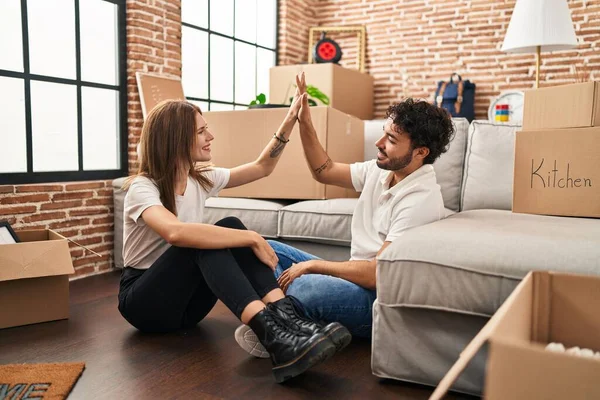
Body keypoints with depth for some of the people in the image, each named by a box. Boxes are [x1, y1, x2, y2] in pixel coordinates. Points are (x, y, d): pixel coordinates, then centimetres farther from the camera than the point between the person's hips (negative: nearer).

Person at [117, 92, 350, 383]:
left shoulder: (201, 179, 2)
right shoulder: (142, 188, -20)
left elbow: (261, 167, 9)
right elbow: (176, 232, -42)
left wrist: (289, 120, 1)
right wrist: (252, 239, -40)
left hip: (186, 298, 6)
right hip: (143, 300, -6)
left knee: (231, 226, -22)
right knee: (201, 241, -35)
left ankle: (286, 318, -37)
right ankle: (273, 337, -50)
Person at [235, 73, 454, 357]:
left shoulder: (421, 200, -23)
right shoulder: (382, 170, 3)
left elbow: (376, 274, -26)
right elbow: (324, 171, 15)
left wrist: (312, 264, -16)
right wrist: (305, 123, 4)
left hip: (382, 298, -9)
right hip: (356, 279, 10)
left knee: (302, 287, -39)